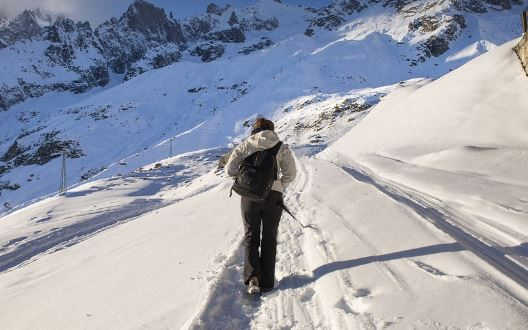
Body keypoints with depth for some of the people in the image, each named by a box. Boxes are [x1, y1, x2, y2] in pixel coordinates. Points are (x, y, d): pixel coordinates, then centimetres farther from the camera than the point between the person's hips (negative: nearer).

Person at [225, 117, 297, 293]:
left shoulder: (245, 145, 4)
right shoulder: (281, 147, 3)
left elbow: (230, 168, -2)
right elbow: (290, 173, -2)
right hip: (273, 197, 0)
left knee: (251, 237, 13)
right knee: (269, 238, 13)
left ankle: (252, 276, -4)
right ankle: (266, 282, 14)